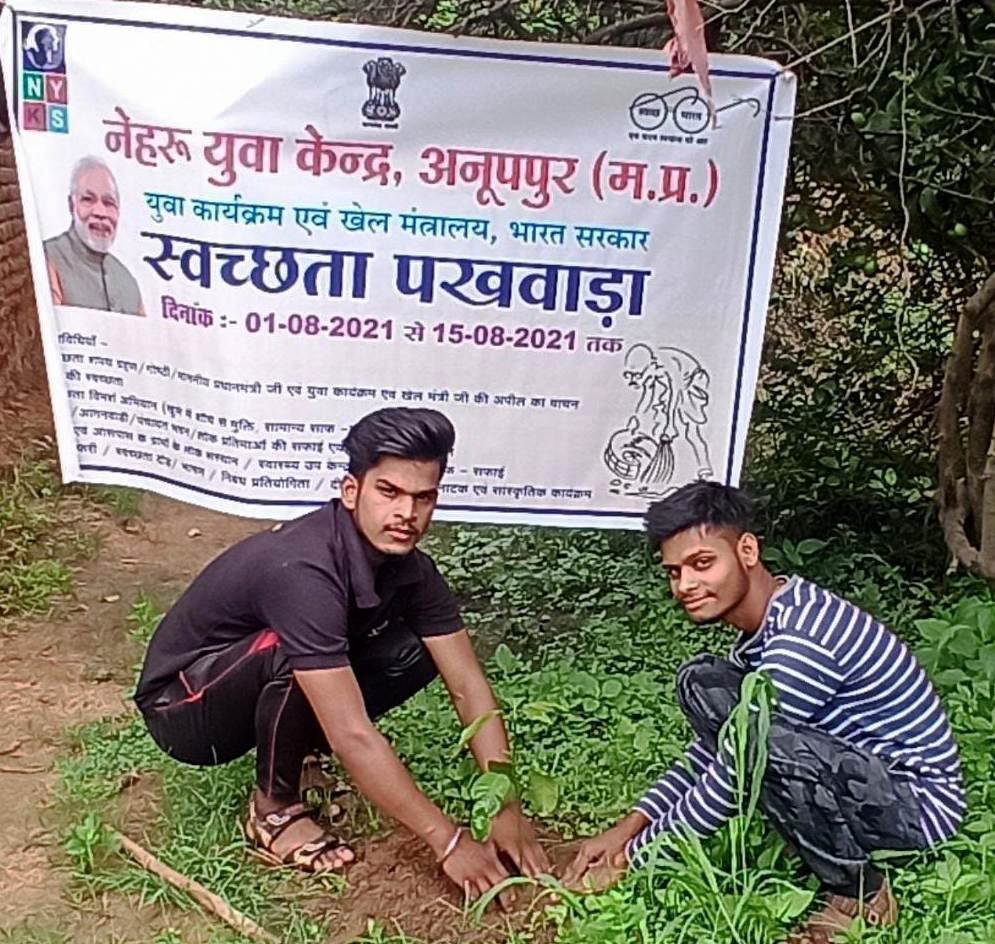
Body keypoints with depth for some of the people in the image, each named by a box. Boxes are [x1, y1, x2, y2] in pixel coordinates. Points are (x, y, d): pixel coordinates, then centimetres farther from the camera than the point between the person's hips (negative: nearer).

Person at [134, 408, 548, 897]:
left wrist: (507, 808, -19)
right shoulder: (302, 570, -36)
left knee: (415, 651, -11)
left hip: (270, 688, 6)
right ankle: (274, 808, -9)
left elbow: (468, 687, -11)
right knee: (291, 653, -36)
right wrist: (450, 843, -34)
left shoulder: (408, 566, -13)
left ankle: (296, 749, 6)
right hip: (184, 706, -6)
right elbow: (353, 736, -38)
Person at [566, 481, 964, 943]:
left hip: (919, 801, -9)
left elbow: (734, 774, -25)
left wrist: (633, 856, -14)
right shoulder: (766, 624, 3)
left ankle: (859, 895, -8)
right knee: (701, 684, 1)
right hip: (861, 775, 9)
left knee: (757, 741, -35)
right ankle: (832, 843, 3)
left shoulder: (801, 640, -27)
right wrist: (631, 825, 0)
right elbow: (711, 751, 10)